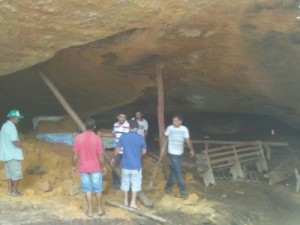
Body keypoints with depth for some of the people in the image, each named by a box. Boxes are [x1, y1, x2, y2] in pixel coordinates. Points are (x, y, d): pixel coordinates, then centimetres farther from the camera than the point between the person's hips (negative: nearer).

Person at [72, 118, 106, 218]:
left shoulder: (78, 137, -9)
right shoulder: (97, 138, -14)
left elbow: (76, 154, -5)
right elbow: (100, 156, -11)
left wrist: (74, 166, 9)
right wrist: (103, 167, 4)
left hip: (83, 168, 1)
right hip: (95, 168, -1)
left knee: (88, 189, 10)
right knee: (98, 189, 13)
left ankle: (90, 211, 15)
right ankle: (100, 209, 22)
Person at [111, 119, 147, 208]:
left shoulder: (123, 136, -6)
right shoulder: (140, 138, -9)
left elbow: (117, 150, -2)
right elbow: (144, 151, 0)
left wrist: (113, 158, 15)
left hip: (126, 164, 2)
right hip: (136, 165, -2)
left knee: (125, 182, 16)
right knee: (135, 184, 9)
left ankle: (126, 201, 26)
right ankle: (133, 202, 11)